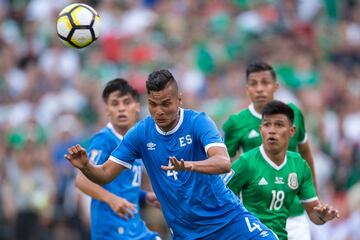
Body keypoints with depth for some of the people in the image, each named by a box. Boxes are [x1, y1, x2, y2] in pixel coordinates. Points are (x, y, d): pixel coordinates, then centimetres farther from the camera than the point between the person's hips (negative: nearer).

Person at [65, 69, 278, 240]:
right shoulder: (140, 134, -2)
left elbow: (224, 163, -30)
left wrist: (188, 166, -49)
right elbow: (105, 175, 2)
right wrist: (85, 166, -20)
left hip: (227, 218, -3)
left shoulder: (198, 122, -14)